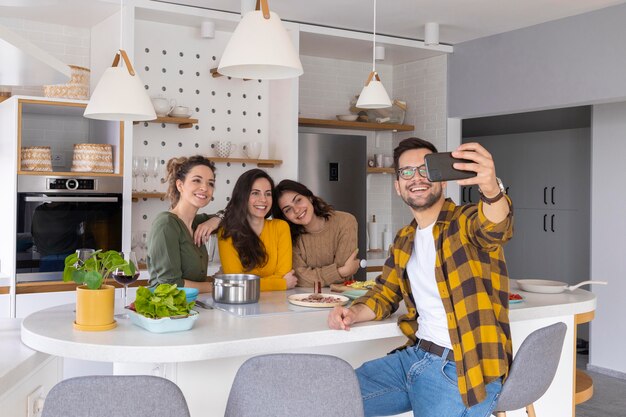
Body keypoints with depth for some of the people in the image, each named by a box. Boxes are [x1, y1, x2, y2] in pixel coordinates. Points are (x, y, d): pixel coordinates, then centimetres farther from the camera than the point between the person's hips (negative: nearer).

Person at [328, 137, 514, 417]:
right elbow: (385, 294, 20)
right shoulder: (404, 240, 12)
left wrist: (492, 189, -56)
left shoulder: (465, 221, -10)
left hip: (462, 369, -7)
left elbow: (494, 227, -33)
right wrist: (353, 314, -1)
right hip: (416, 355, 7)